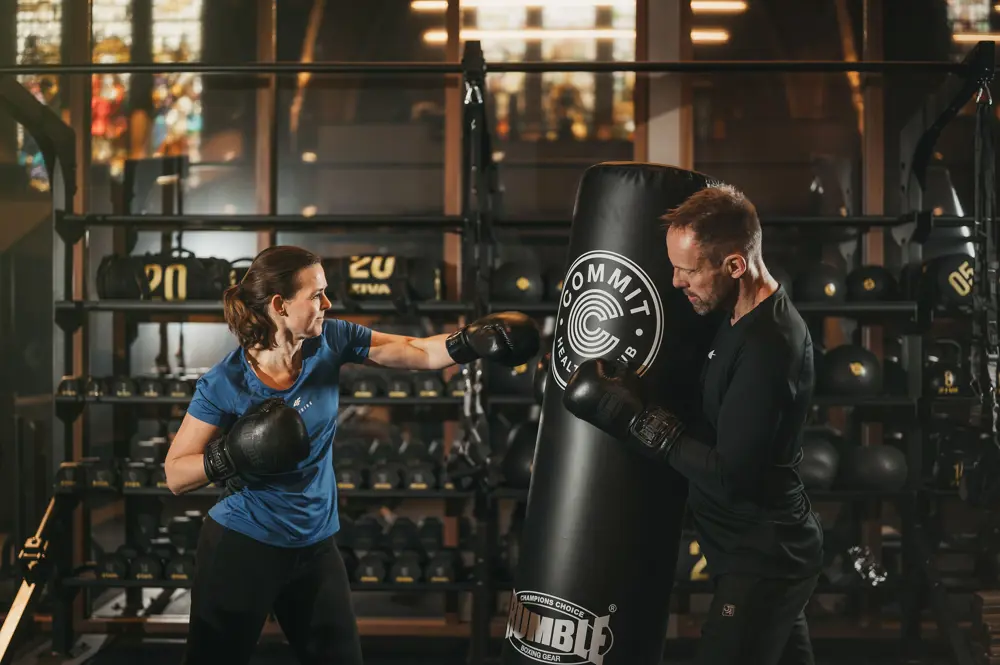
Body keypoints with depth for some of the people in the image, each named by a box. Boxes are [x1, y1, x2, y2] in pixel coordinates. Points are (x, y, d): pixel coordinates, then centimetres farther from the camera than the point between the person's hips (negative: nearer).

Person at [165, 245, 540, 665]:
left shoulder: (330, 341, -7)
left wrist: (473, 340, -22)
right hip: (241, 547, -4)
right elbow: (175, 476, -12)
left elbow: (418, 352, -5)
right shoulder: (225, 383, -18)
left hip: (315, 546, 4)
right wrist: (233, 454, -29)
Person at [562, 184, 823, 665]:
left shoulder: (767, 347, -27)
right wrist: (635, 389, 3)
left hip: (762, 559, -10)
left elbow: (732, 477, -27)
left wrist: (637, 416, -23)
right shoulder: (742, 316, 4)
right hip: (764, 549, 10)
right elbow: (716, 420, 15)